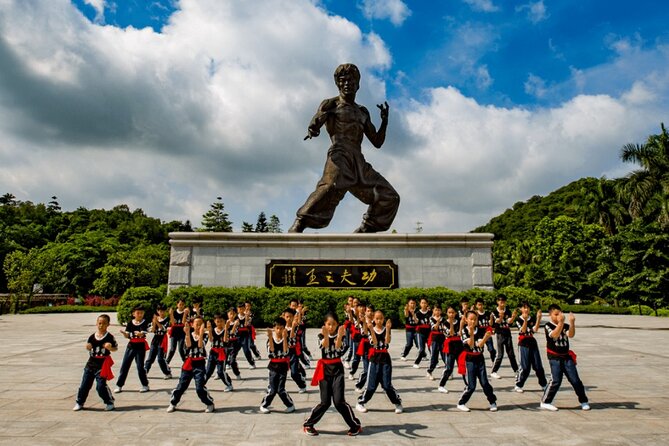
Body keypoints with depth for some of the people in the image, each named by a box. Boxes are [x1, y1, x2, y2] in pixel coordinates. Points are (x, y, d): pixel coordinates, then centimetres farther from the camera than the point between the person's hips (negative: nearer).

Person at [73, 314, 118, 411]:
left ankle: (109, 402, 8)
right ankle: (79, 402, 29)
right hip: (91, 362, 5)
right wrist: (88, 347, -7)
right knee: (85, 384, 10)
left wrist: (110, 348, -27)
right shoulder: (92, 337, 4)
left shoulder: (109, 337, -8)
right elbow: (89, 348, 15)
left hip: (102, 364, -5)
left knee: (101, 385, -8)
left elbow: (116, 348, -7)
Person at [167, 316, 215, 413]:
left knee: (200, 388, -9)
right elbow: (188, 345, -15)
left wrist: (201, 334, -30)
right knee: (181, 385, 8)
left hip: (200, 364, -3)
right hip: (188, 364, 3)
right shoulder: (189, 335, 4)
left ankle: (210, 404, 7)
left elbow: (200, 345, -19)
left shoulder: (204, 336, -2)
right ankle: (172, 404, 27)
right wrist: (187, 333, -27)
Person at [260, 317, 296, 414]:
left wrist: (284, 338, -25)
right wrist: (270, 338, -23)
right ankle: (264, 405, 20)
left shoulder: (286, 339, -5)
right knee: (272, 389, -1)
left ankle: (290, 405, 16)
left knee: (281, 389, -3)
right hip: (273, 366, 1)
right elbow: (271, 352, -17)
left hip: (283, 366, -1)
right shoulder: (271, 338, -3)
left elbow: (285, 352, -18)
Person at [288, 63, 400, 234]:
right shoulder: (330, 104, 15)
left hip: (359, 162, 7)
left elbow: (377, 142, 26)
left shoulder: (363, 112, 29)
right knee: (333, 186, -37)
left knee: (389, 197, 1)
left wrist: (384, 121, 9)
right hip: (340, 155, -6)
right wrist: (312, 129, -30)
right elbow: (316, 120, -5)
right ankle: (298, 227, -38)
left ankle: (363, 232, 5)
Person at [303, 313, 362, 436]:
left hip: (337, 369, 0)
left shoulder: (340, 335, 0)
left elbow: (339, 348, -19)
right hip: (324, 369, 0)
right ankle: (308, 424, 19)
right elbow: (325, 347, -21)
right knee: (325, 402, -1)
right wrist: (326, 335, -40)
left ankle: (356, 425, 8)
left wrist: (339, 336, -36)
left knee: (339, 401, -9)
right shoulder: (321, 335, -1)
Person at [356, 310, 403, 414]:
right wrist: (372, 330, -24)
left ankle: (398, 403, 15)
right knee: (371, 384, 1)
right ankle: (360, 403, 17)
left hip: (385, 359, 0)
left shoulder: (386, 329, 2)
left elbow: (387, 342, -15)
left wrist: (388, 329, -23)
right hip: (374, 359, 0)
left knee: (387, 384, -1)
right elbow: (374, 343, -14)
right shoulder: (371, 330, 1)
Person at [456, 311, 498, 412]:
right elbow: (470, 345, -18)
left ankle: (493, 402, 20)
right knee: (471, 385, -5)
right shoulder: (464, 331, -8)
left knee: (484, 382, 0)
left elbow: (480, 344, -11)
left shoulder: (480, 331, 1)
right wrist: (471, 334, -34)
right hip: (469, 360, -3)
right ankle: (461, 403, 12)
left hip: (479, 359, 3)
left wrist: (486, 337, -29)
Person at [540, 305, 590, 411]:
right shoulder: (548, 326, -5)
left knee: (575, 380, 4)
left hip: (566, 356, 4)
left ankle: (584, 401, 22)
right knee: (556, 380, -10)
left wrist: (572, 323, -29)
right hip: (555, 357, -4)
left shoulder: (565, 326, 5)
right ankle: (545, 402, 1)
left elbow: (571, 335, -15)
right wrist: (560, 322, -35)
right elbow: (555, 334, -25)